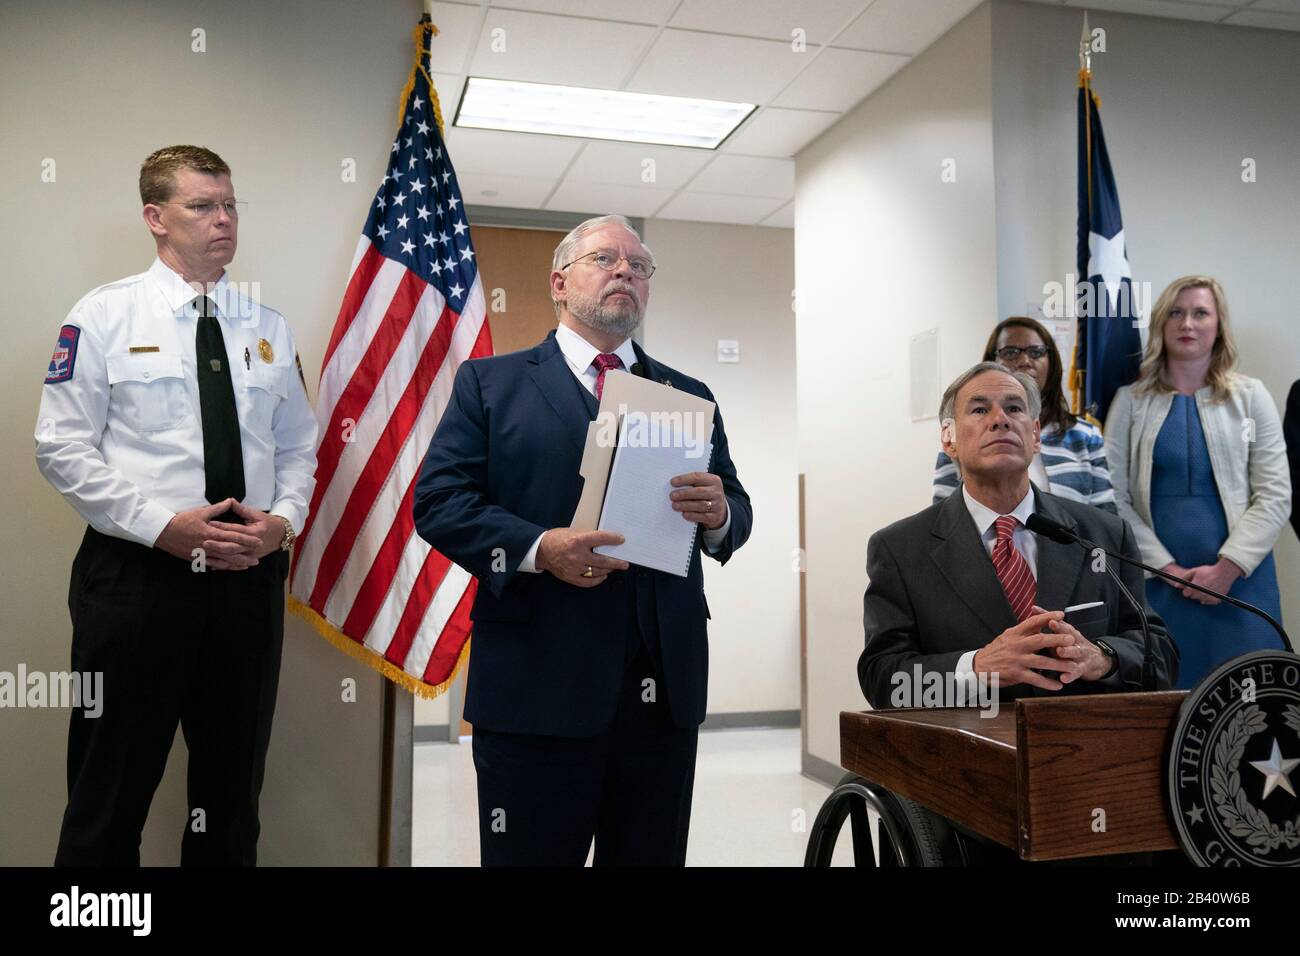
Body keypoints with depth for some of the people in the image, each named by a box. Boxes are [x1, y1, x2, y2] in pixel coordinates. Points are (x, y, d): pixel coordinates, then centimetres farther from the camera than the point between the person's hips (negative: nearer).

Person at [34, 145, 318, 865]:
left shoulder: (269, 329, 10)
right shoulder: (104, 315, -1)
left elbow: (298, 449, 14)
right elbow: (62, 447, -6)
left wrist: (283, 520, -6)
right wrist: (162, 525, -16)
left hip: (251, 577, 4)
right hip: (136, 575, -3)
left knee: (234, 789, 15)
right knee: (112, 789, 6)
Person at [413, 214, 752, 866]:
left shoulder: (688, 396, 17)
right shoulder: (490, 383, 7)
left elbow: (736, 513, 14)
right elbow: (438, 500, -3)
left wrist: (718, 513, -11)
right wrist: (537, 548, -19)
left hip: (665, 689, 4)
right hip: (538, 685, -3)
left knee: (652, 857, 15)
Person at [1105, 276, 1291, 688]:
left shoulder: (1250, 396, 6)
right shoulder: (1131, 400, 4)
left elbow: (1275, 495, 0)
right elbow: (1115, 499, -2)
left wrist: (1227, 567, -10)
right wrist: (1168, 568, -9)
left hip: (1240, 579, 1)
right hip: (1158, 580, -1)